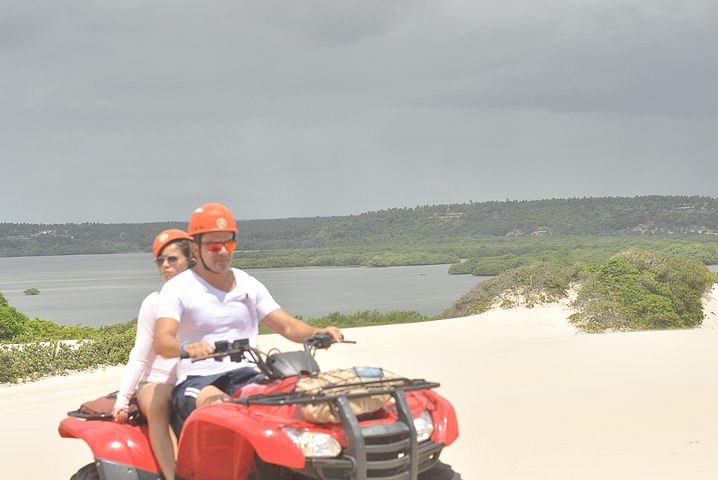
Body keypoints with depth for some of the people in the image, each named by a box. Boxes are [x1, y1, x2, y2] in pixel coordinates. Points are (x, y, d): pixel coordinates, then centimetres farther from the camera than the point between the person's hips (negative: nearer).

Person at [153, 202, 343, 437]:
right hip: (197, 381, -4)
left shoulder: (249, 285, 18)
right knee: (219, 404, -39)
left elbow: (287, 326, 13)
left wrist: (318, 333, -9)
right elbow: (161, 340, -13)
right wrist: (187, 348, -37)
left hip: (245, 376, 4)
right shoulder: (177, 288, 2)